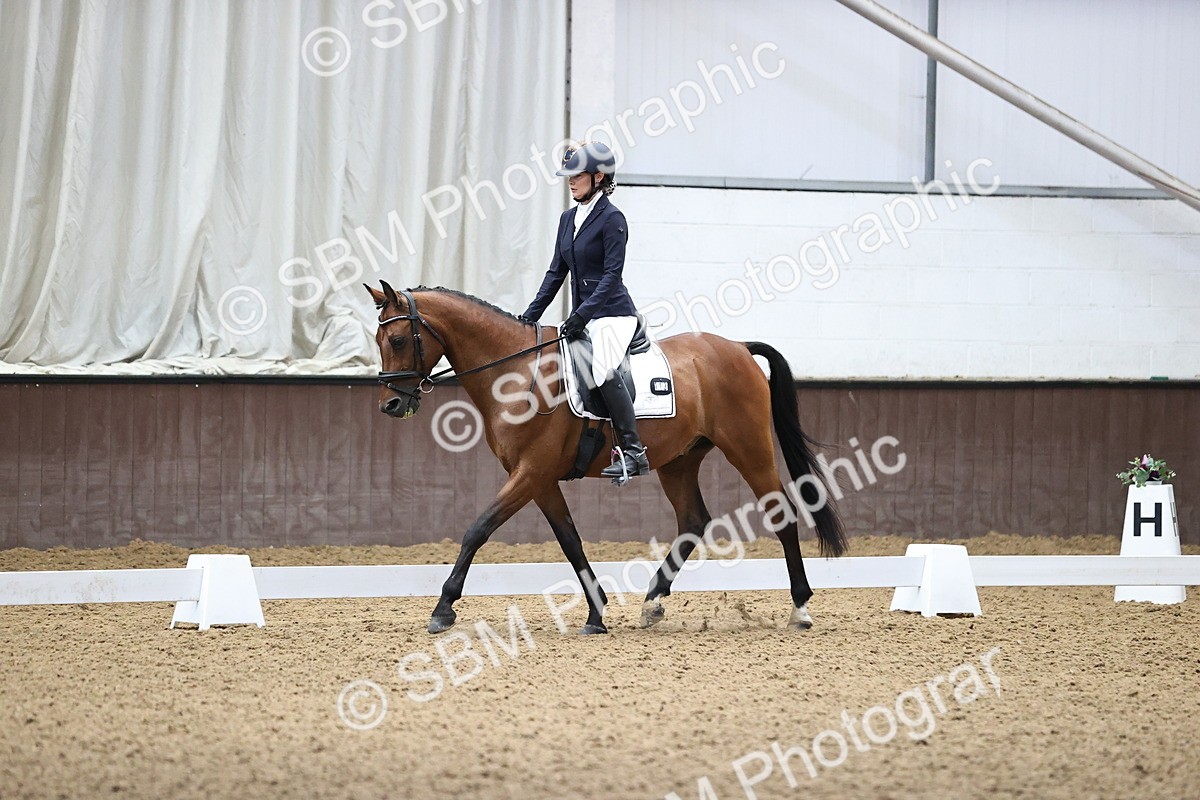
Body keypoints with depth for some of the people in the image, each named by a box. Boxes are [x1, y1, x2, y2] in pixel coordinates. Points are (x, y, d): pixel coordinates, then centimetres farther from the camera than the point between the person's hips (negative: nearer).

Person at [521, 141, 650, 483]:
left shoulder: (611, 218, -10)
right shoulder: (569, 218, 14)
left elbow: (611, 274, -16)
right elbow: (556, 272, 17)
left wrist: (582, 314, -23)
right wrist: (531, 314, 10)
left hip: (612, 313, -10)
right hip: (582, 318, 10)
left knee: (603, 370, -30)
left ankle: (633, 452, -31)